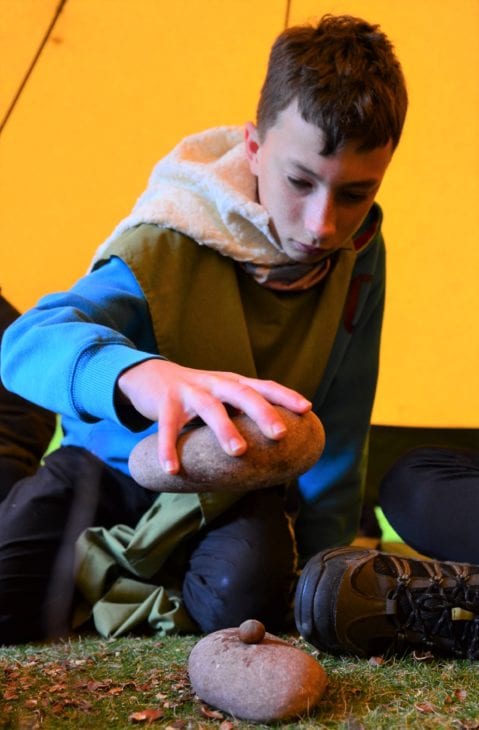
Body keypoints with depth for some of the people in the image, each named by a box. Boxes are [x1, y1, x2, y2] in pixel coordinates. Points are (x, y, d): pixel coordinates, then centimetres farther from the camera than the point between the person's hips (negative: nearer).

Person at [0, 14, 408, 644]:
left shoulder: (359, 259, -12)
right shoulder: (171, 241, -25)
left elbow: (337, 435, -2)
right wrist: (142, 375, -66)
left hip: (239, 486, 2)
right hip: (114, 465, -2)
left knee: (247, 593, -32)